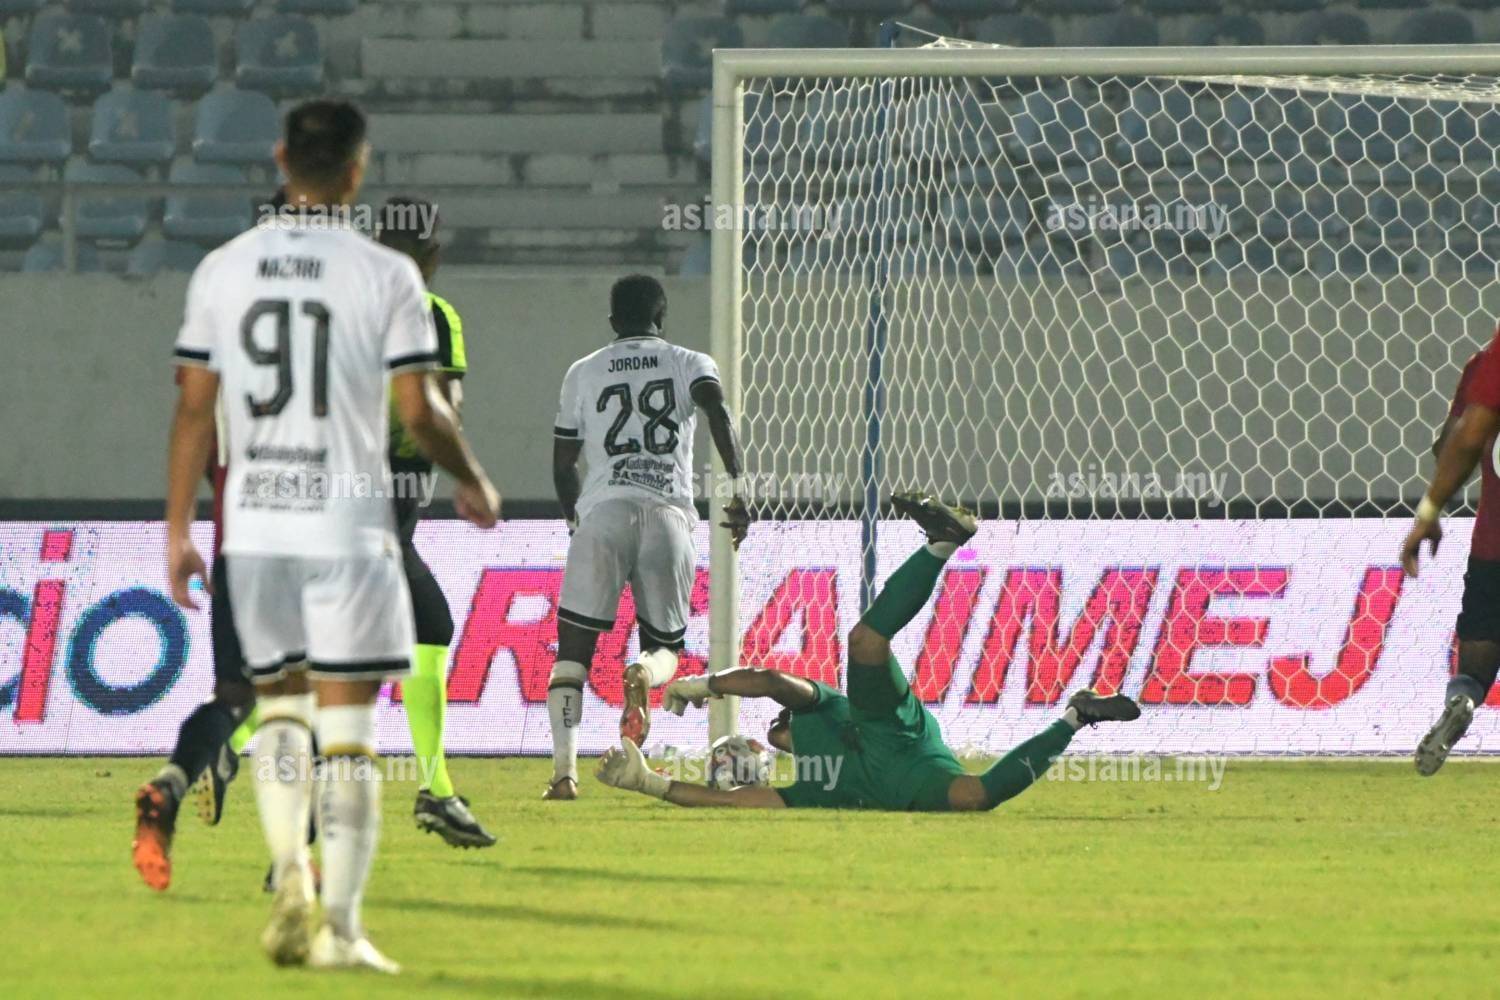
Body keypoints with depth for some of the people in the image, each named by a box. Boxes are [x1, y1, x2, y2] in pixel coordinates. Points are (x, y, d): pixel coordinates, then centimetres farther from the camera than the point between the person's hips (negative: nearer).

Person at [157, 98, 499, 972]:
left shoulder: (223, 270, 3)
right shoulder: (386, 276, -7)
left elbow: (196, 408, 4)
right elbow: (419, 409, -6)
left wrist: (179, 530, 10)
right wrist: (473, 481, 13)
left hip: (255, 528, 3)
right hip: (348, 526, -3)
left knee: (281, 706, 18)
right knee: (347, 727, 1)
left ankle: (290, 876, -2)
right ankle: (339, 925, -1)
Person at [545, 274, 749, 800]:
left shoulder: (584, 373, 16)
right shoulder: (690, 364, 13)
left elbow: (562, 464, 17)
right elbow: (717, 408, -9)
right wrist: (738, 491, -14)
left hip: (602, 512, 0)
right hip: (669, 514, 0)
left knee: (572, 651, 1)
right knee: (666, 646, 13)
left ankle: (564, 770, -15)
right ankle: (644, 673, -25)